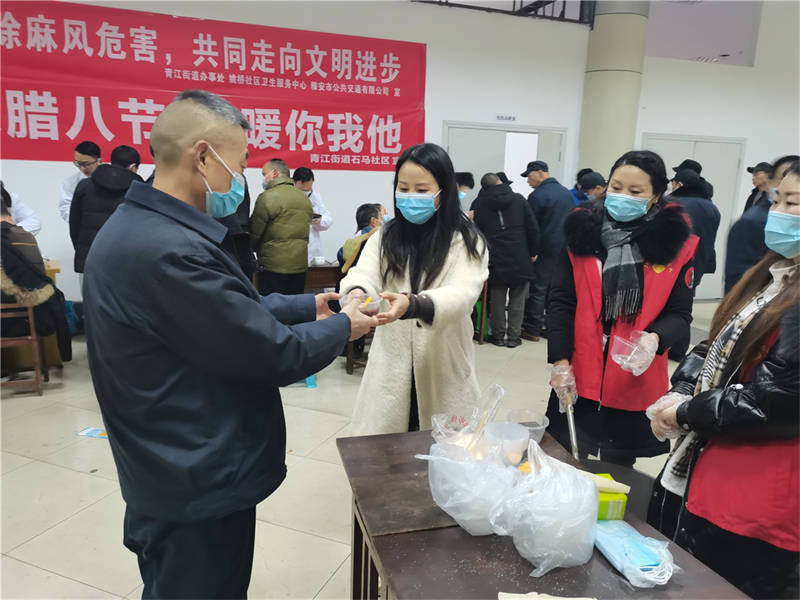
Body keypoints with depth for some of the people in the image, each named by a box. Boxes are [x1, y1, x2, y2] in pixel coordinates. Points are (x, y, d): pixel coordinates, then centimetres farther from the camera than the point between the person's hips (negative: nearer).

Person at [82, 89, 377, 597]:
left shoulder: (137, 227, 3)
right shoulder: (171, 250, -31)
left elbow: (232, 309, 10)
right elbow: (275, 355, -24)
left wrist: (307, 306, 7)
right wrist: (341, 328, -7)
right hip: (199, 484, -9)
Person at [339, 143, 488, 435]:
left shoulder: (466, 242, -4)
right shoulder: (385, 236, 6)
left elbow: (461, 294, -20)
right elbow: (364, 273, -10)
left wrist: (412, 304, -40)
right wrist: (357, 293, -35)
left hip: (443, 374, -2)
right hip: (390, 371, 2)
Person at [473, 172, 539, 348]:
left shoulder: (481, 205, 3)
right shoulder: (518, 199, 3)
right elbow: (533, 228, 1)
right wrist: (533, 252, 8)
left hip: (496, 260, 0)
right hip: (521, 259, 0)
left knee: (497, 299, 10)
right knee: (517, 300, 8)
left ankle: (498, 335, 15)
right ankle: (514, 336, 12)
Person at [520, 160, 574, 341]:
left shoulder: (538, 195, -12)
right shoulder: (566, 192, 12)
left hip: (546, 250, -7)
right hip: (565, 249, 7)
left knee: (538, 289, -1)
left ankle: (532, 329, 3)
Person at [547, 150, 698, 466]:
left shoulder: (675, 243, -3)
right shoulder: (583, 231, 0)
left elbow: (680, 313, 0)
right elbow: (561, 301, 0)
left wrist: (654, 338, -22)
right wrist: (560, 362, -7)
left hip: (634, 385, 0)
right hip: (577, 381, 1)